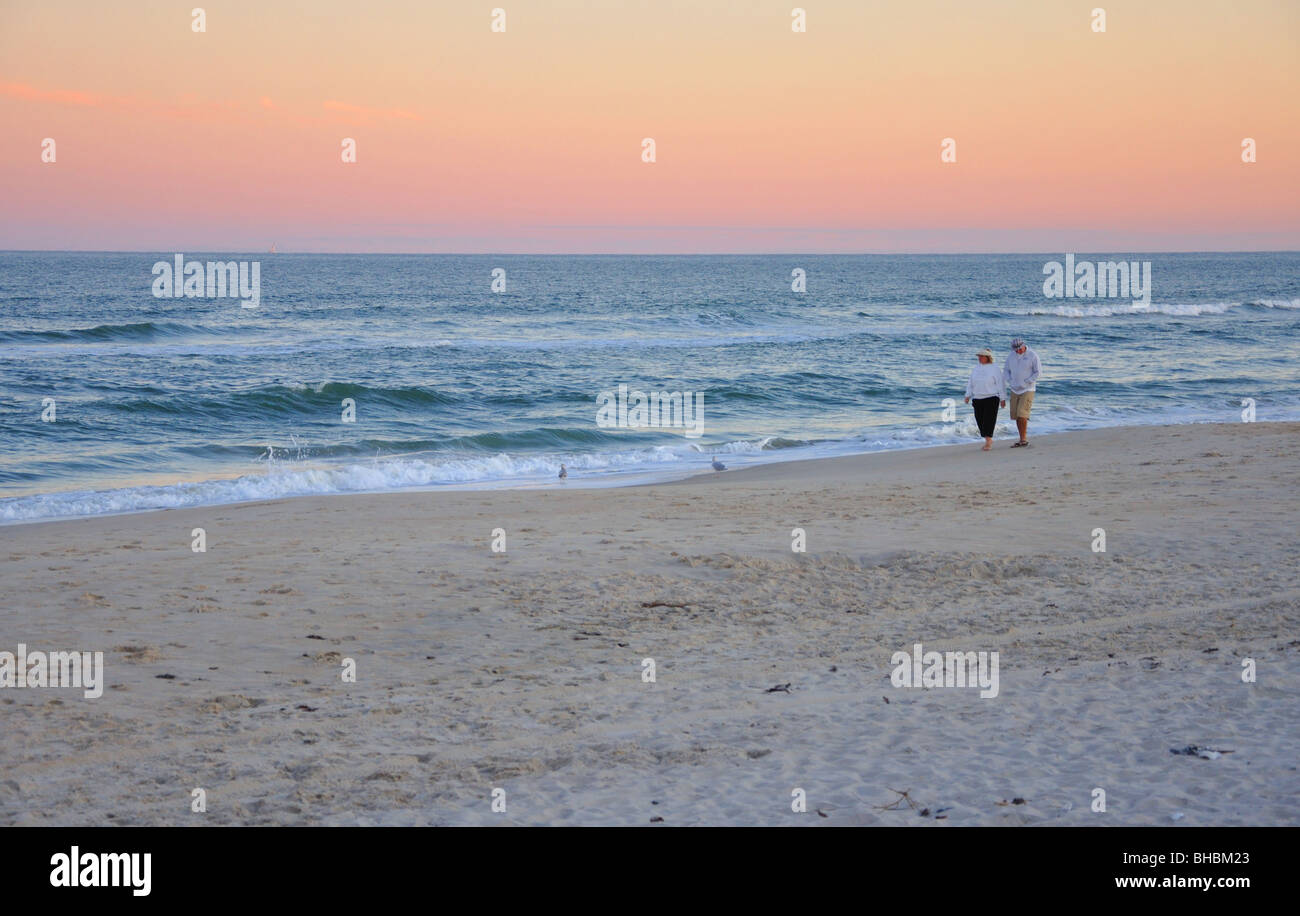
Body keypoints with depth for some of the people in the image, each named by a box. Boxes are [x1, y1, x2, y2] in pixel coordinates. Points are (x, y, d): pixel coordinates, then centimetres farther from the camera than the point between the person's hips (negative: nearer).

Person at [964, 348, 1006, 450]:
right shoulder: (976, 369, 12)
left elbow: (1001, 384, -4)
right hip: (978, 399, 6)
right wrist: (968, 395, 7)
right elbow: (970, 383, 17)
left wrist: (1003, 399, -6)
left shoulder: (994, 369, -4)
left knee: (988, 420, -10)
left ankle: (988, 442, -8)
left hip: (991, 398, -6)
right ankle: (989, 441, 18)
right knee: (980, 420, 4)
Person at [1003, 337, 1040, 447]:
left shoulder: (1032, 355, -8)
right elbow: (1006, 370, 14)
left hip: (1027, 390, -5)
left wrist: (1026, 382, -12)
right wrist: (1010, 381, -2)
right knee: (1016, 415, 4)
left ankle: (1023, 439, -10)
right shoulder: (1011, 356, 6)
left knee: (1022, 414, -15)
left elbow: (1038, 371, -6)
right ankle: (1023, 439, 11)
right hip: (1015, 390, 5)